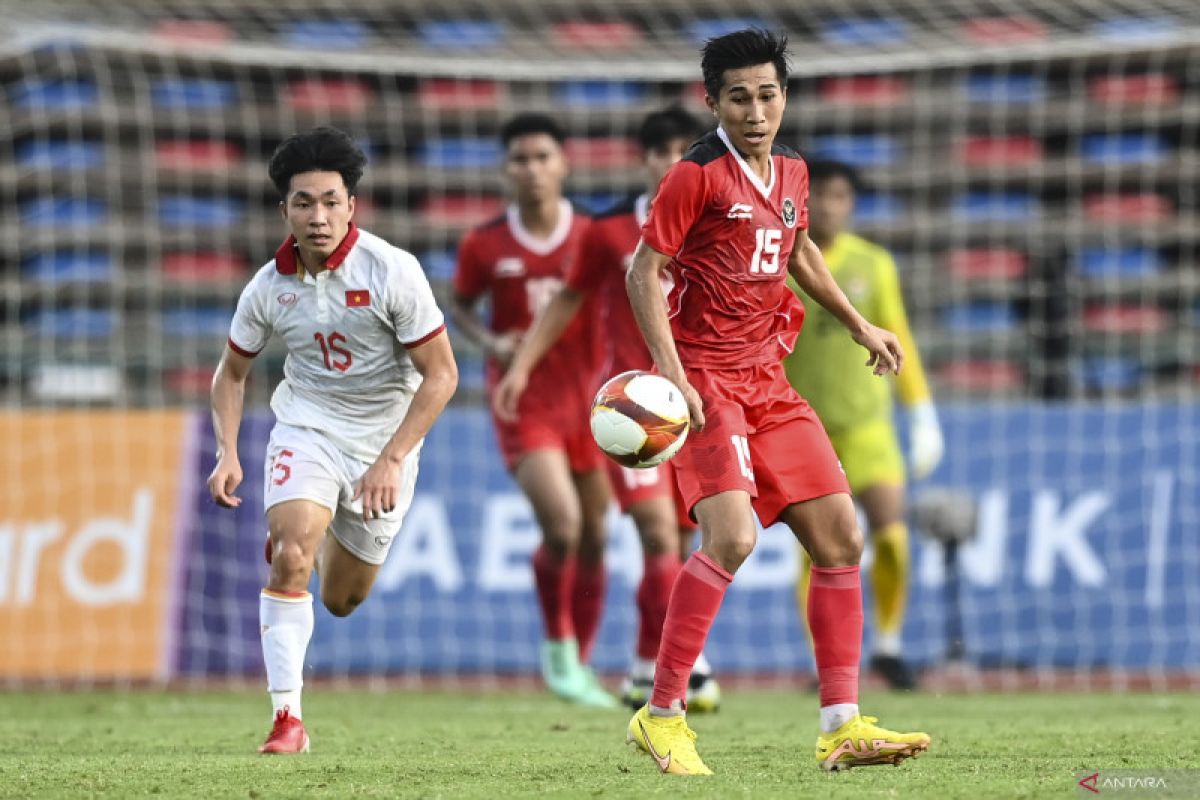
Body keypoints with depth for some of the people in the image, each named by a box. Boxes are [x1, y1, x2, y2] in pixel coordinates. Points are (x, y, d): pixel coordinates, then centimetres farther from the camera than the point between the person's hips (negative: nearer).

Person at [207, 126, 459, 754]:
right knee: (290, 556, -26)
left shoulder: (393, 271, -20)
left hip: (384, 438, -1)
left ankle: (318, 541, 50)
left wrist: (391, 460, -23)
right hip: (306, 425, 1)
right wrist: (227, 453, -8)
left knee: (341, 601, 12)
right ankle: (287, 719, -22)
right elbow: (231, 371, 7)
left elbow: (441, 375, -16)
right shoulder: (270, 286, -10)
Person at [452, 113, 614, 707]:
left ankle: (579, 669, 22)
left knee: (593, 541, 7)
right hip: (525, 404, -2)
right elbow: (461, 307, 11)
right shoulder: (485, 245, -3)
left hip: (587, 400, 2)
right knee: (561, 526, -20)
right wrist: (490, 342, -9)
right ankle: (557, 643, 4)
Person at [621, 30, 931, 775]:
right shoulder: (697, 176, -11)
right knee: (732, 536, -25)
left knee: (839, 536, 4)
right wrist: (670, 371, -21)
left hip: (767, 379, 8)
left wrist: (859, 326, 33)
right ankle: (661, 715, -14)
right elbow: (644, 273, -11)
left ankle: (842, 726, 8)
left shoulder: (791, 171, 11)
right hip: (705, 378, -8)